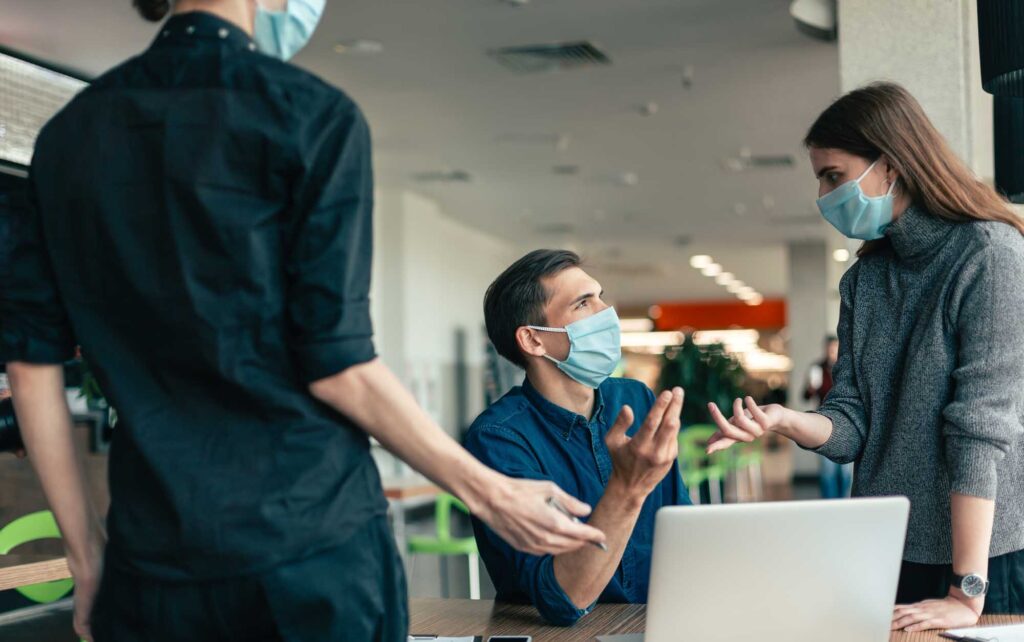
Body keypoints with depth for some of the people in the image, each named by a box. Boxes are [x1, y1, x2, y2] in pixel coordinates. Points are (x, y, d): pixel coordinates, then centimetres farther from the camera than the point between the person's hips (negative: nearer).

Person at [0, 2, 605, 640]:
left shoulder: (71, 131, 8)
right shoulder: (312, 115, -7)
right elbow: (337, 366, -11)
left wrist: (87, 554, 13)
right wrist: (488, 492, -1)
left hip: (150, 567, 4)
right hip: (310, 553, -4)